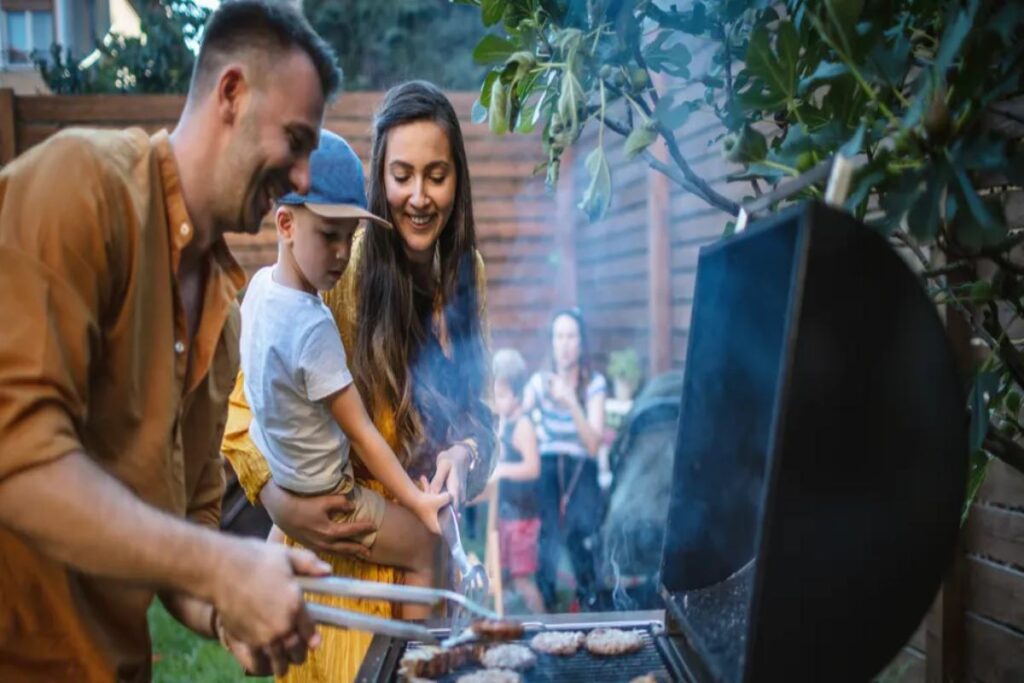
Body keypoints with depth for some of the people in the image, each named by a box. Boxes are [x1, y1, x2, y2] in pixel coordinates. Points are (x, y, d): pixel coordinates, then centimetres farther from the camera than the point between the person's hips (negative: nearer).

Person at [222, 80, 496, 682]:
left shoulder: (465, 272, 0)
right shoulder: (339, 270, -19)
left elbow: (475, 409, 6)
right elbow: (245, 405, -14)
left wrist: (465, 455, -14)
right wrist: (278, 499, -27)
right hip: (340, 547, -5)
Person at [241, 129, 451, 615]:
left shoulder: (260, 284, -7)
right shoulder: (313, 327, -31)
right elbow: (361, 432, -26)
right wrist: (417, 500, -21)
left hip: (277, 480, 8)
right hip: (323, 498, -8)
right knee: (425, 548, 7)